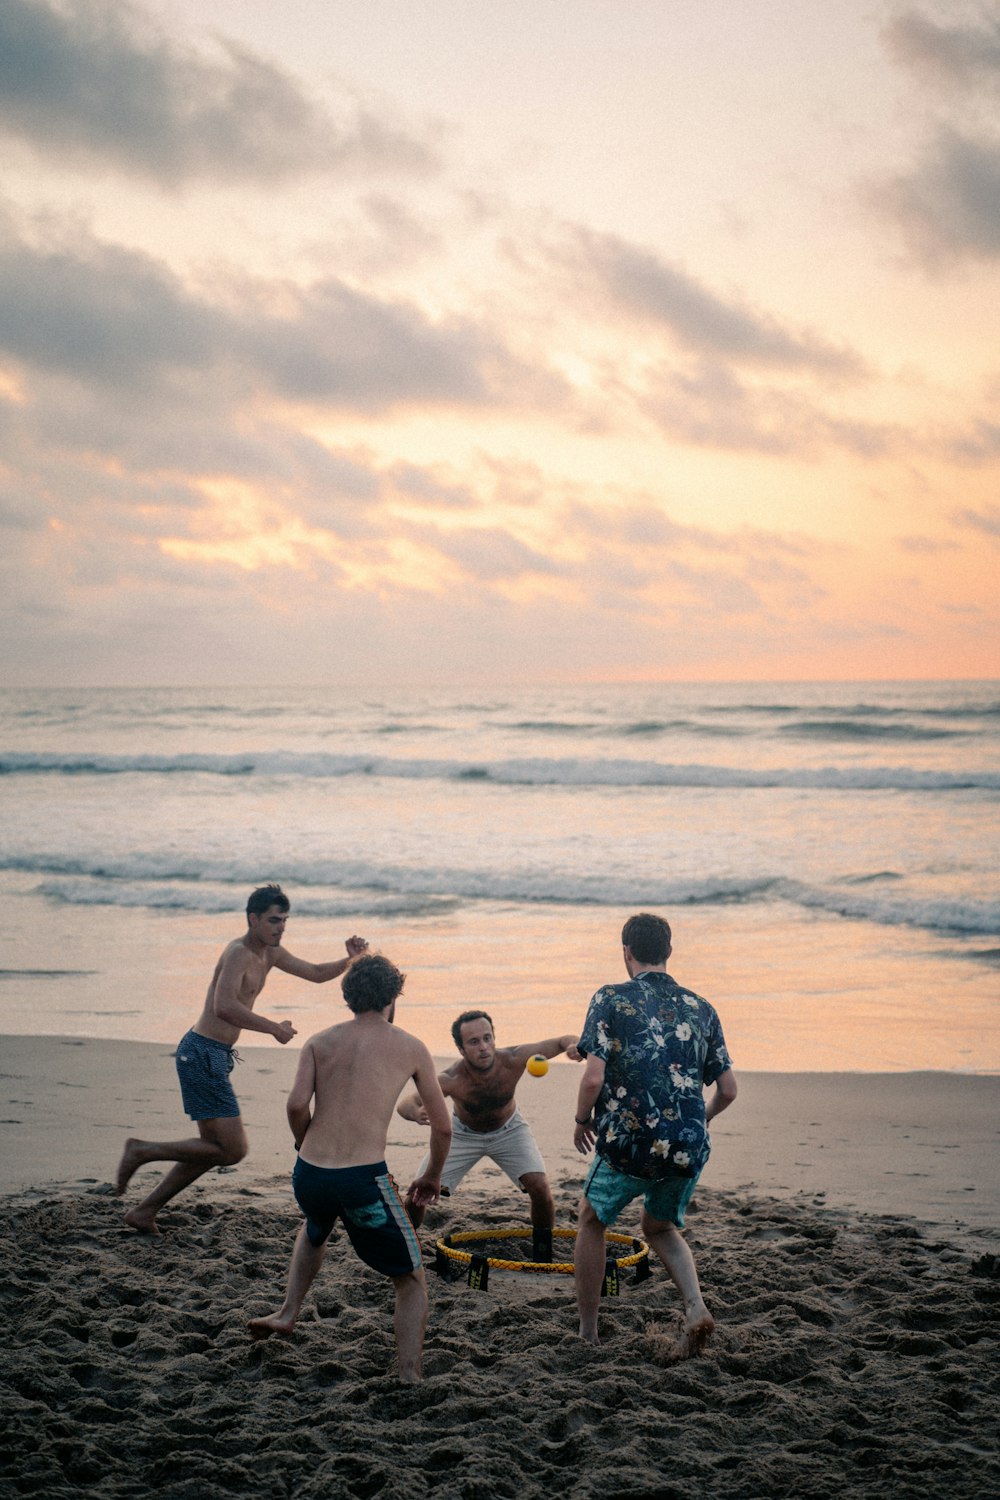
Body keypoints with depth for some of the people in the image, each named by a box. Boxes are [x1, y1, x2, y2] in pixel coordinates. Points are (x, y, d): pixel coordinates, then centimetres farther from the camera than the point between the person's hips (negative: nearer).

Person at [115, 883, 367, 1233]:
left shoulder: (269, 953, 14)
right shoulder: (239, 952, -16)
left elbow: (317, 974, 22)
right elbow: (224, 1006, -30)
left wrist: (351, 960, 4)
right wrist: (274, 1028, -24)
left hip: (214, 1057, 10)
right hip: (202, 1054, -10)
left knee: (213, 1149, 16)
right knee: (233, 1150, -10)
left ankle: (144, 1211, 21)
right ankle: (143, 1151, -2)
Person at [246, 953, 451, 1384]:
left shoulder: (320, 1042, 11)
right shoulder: (410, 1047, 7)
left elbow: (297, 1105, -5)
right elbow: (442, 1126, 10)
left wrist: (306, 1147, 15)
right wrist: (432, 1176, 26)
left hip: (309, 1176, 4)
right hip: (364, 1178, -4)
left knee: (314, 1231, 41)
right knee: (412, 1280, 13)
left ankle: (289, 1311, 32)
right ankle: (410, 1378, 0)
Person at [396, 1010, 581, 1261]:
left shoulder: (513, 1060, -35)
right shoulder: (450, 1080, -38)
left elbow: (564, 1041, -28)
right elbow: (404, 1104, -43)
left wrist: (573, 1045, -53)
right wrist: (416, 1113, -67)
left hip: (508, 1130, 1)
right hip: (463, 1133, -1)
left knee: (540, 1187, -17)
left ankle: (542, 1258, 7)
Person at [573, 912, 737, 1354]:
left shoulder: (611, 1000, -4)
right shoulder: (700, 1009, 8)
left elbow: (593, 1079, -13)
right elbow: (728, 1090, 8)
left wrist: (582, 1121, 6)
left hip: (628, 1143, -4)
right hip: (687, 1149, 4)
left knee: (592, 1220, 24)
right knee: (660, 1227, 29)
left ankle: (587, 1332, 26)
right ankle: (695, 1307, 6)